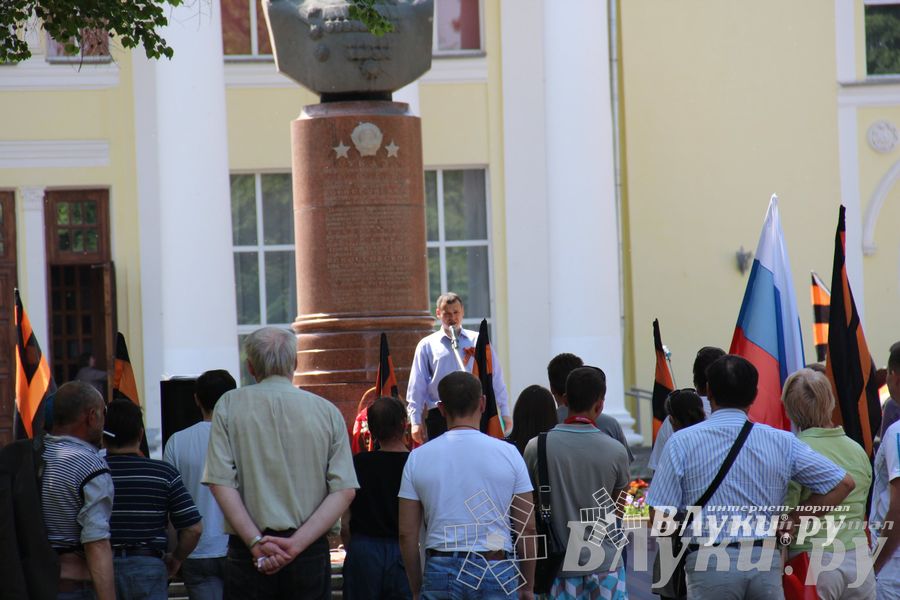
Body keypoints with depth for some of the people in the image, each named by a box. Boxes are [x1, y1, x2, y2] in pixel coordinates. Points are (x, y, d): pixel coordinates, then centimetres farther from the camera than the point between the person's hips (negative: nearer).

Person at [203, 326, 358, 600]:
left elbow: (220, 483, -7)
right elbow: (344, 490, -3)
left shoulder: (229, 406, 3)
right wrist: (296, 543, -8)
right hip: (312, 552, 1)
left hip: (248, 556, -1)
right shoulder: (327, 411, 5)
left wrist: (256, 543, -10)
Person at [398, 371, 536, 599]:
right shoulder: (508, 454, 1)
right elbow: (528, 527, 2)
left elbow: (407, 533, 3)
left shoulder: (418, 458, 3)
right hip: (496, 570, -1)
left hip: (440, 571, 1)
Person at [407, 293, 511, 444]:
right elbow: (416, 388, 8)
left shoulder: (478, 342, 10)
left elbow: (496, 379, 11)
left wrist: (504, 413, 6)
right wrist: (416, 422, 1)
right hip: (440, 418, -1)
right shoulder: (427, 345, 9)